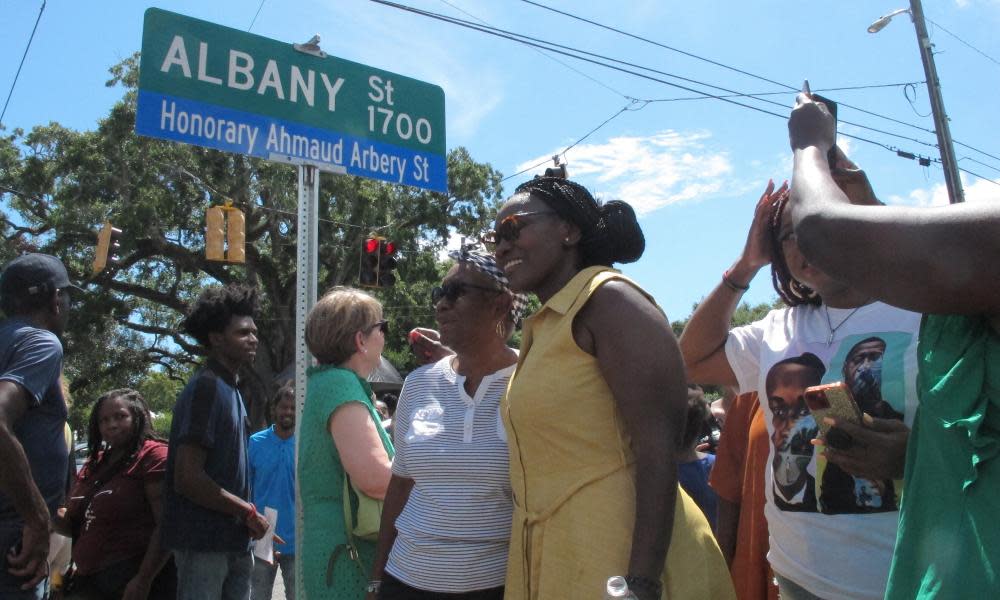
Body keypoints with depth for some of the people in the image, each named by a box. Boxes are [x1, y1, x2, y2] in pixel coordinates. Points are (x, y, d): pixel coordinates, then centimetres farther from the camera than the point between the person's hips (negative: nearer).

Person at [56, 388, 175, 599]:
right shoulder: (93, 464, 15)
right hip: (88, 581, 8)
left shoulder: (153, 455, -10)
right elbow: (76, 524, 22)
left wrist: (144, 581, -23)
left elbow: (168, 526, -18)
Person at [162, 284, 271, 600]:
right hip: (205, 541, -9)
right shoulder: (206, 387, -14)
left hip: (233, 540, 9)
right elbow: (188, 478, -21)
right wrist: (249, 513, -12)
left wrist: (250, 521, 11)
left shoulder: (230, 388, 14)